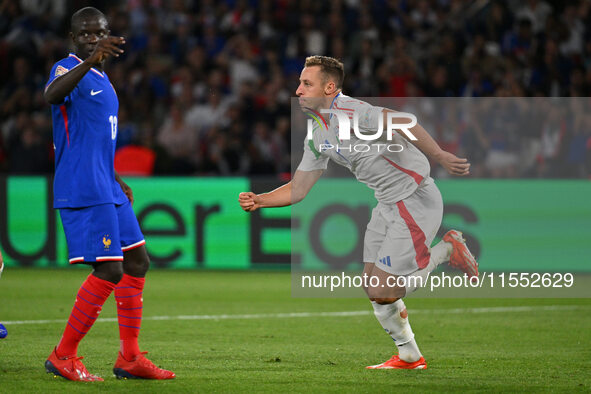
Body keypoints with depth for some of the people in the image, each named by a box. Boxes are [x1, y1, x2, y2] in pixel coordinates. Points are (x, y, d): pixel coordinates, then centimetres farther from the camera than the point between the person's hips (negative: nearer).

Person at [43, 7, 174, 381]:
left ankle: (130, 358, 17)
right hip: (82, 192, -10)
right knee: (109, 271, -13)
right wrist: (90, 61, -50)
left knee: (136, 262, 11)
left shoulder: (101, 78, 19)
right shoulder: (69, 69, -10)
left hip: (106, 190, 10)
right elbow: (53, 94, -36)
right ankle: (63, 356, -4)